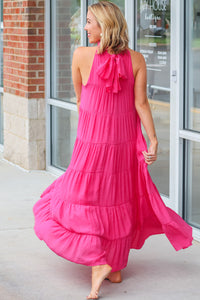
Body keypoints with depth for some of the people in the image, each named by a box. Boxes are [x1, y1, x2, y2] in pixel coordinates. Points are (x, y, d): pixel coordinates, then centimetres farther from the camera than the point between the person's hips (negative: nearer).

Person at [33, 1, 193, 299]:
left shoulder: (82, 55, -10)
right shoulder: (136, 59, -5)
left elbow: (80, 100, 3)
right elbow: (140, 103, -9)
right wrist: (153, 140, -6)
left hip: (92, 142, -4)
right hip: (125, 141, 4)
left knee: (82, 201, 8)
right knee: (119, 202, 15)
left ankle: (97, 263, -8)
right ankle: (116, 268, 23)